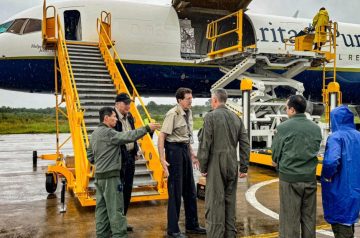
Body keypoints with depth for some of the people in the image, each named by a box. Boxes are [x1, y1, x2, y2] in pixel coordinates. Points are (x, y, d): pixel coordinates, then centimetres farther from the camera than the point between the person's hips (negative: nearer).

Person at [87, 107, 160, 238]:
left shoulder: (95, 133, 14)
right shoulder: (108, 132, -15)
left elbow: (90, 155, 20)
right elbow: (128, 136, -25)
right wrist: (147, 128, -20)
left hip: (99, 175, 10)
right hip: (110, 176, -9)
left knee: (102, 207, 12)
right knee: (116, 208, -5)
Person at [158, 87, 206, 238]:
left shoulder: (188, 113, 9)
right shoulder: (173, 114, -16)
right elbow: (161, 136, -19)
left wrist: (192, 154, 20)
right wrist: (162, 159, -24)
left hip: (185, 149, 8)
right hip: (174, 149, -8)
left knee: (190, 190, 15)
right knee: (175, 191, -1)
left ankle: (192, 225, 30)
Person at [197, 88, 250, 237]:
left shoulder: (210, 117, -9)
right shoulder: (236, 118, 7)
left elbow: (205, 144, -12)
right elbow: (245, 144, 7)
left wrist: (203, 166, -4)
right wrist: (244, 167, 12)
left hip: (216, 165, -5)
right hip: (232, 165, 6)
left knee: (215, 202, 0)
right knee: (230, 201, 14)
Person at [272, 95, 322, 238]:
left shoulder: (284, 127, -11)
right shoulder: (316, 128, 3)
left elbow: (275, 152, -6)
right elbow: (315, 151, 9)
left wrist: (278, 163, 13)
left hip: (289, 177, -4)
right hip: (310, 177, 4)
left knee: (290, 218, 5)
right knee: (309, 218, 14)